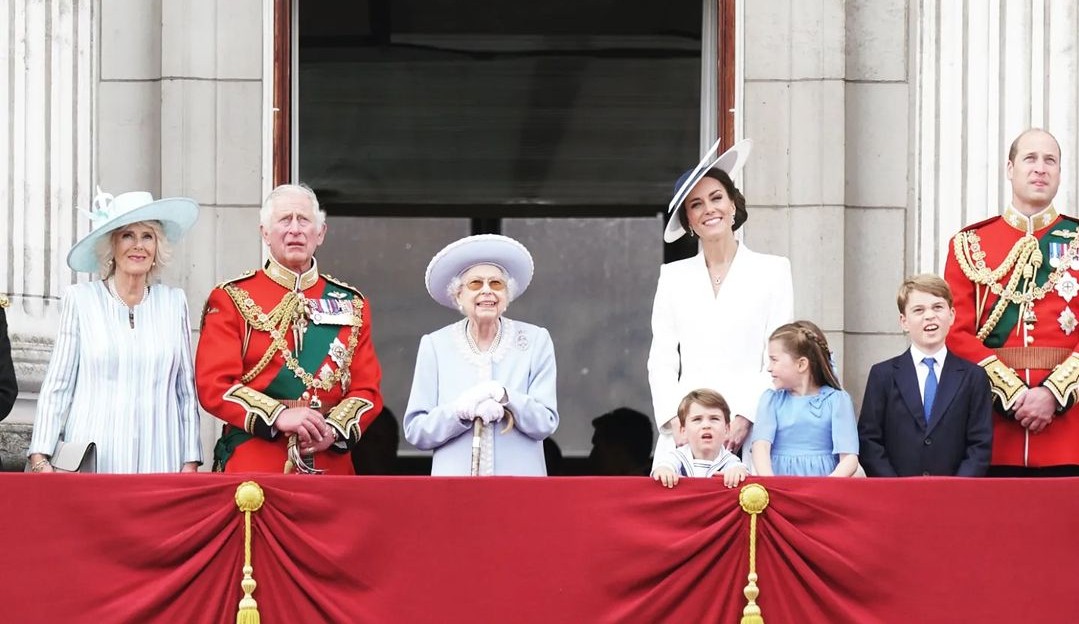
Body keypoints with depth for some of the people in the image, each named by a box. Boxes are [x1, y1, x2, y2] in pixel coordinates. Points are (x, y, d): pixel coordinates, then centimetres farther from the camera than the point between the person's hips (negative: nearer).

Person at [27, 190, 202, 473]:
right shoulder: (81, 299, 4)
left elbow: (187, 389, 12)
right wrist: (40, 458, -6)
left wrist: (190, 463, 6)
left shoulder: (174, 302, 10)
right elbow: (57, 386, 3)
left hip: (158, 461, 2)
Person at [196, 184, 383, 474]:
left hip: (330, 465, 3)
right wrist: (278, 417, -18)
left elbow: (367, 389, 9)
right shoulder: (231, 299, 4)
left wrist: (334, 429, -12)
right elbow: (214, 385, -5)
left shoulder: (351, 304, 13)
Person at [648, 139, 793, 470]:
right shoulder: (673, 277, 15)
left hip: (749, 433, -2)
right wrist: (675, 421, -5)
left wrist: (746, 418, -9)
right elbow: (661, 361, 11)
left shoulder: (773, 271, 8)